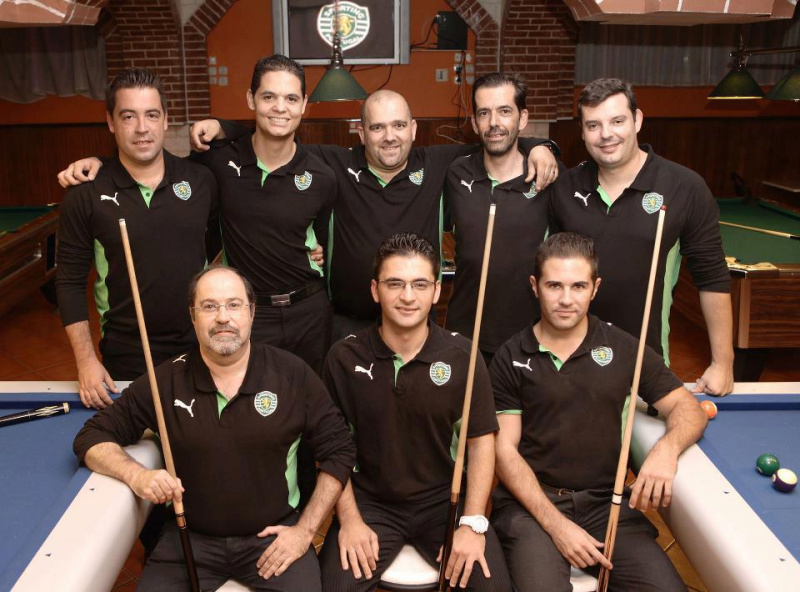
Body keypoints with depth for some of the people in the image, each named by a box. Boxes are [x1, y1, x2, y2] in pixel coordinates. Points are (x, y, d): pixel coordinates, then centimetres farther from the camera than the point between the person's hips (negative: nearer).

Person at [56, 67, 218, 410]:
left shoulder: (200, 181, -2)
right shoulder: (85, 197, -7)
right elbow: (70, 282, -3)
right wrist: (85, 360, -9)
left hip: (199, 351, 2)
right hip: (125, 361, -1)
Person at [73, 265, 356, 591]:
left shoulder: (292, 374, -7)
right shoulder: (166, 381, -5)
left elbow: (339, 450, -1)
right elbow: (92, 437, 2)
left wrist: (305, 530, -6)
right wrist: (136, 475, -18)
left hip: (273, 535, -1)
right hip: (190, 537, 1)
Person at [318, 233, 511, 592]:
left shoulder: (462, 356, -7)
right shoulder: (345, 357, -7)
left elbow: (481, 440, -2)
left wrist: (473, 523, -10)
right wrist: (349, 519, -8)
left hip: (444, 499, 1)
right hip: (369, 501, 0)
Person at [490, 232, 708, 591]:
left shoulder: (622, 348, 7)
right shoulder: (511, 358, 2)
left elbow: (688, 408, 7)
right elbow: (505, 449, -2)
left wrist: (667, 448, -18)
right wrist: (556, 523, -14)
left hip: (606, 501, 3)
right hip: (530, 503, -2)